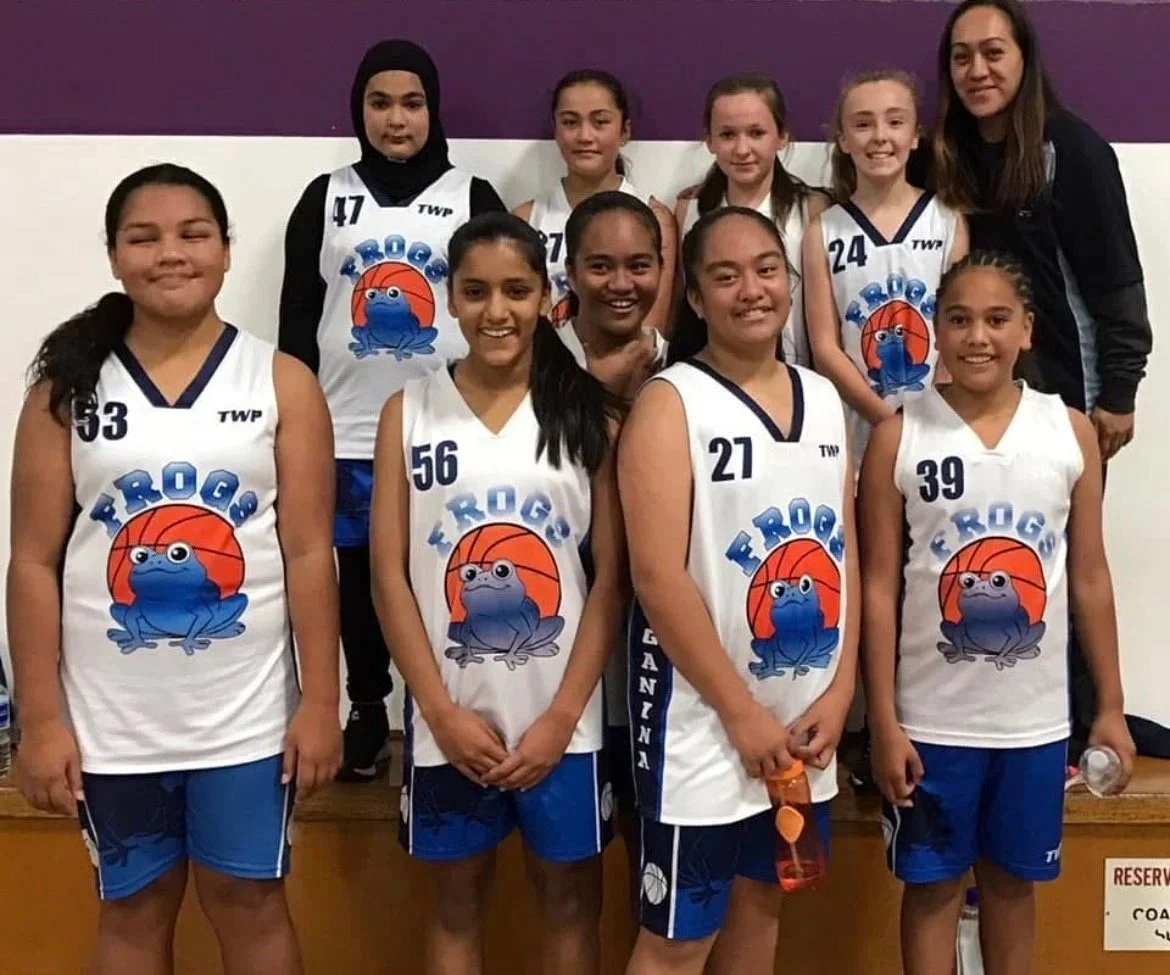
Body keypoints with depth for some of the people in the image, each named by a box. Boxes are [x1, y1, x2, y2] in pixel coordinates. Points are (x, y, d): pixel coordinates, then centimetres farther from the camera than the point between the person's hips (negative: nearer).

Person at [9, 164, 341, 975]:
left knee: (250, 904, 12)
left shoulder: (283, 383, -2)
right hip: (110, 720, 1)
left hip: (247, 717, -1)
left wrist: (321, 701, -6)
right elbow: (35, 561, -1)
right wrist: (40, 719, -5)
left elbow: (309, 553, -3)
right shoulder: (67, 386, 0)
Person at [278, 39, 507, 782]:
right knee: (359, 579, 10)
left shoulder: (473, 198, 4)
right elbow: (298, 317, 7)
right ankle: (367, 716, 25)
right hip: (348, 433, 2)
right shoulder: (326, 197, 8)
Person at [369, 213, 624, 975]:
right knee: (458, 901, 15)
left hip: (562, 720, 0)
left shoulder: (590, 414, -1)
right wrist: (444, 712, -8)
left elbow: (611, 578, -3)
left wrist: (561, 716, -9)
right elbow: (390, 577, -2)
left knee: (570, 899, 13)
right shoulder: (409, 413, 0)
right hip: (450, 720, 1)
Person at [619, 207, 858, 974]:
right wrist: (743, 714, -15)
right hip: (707, 723, -6)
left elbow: (846, 554, 9)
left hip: (805, 722, 6)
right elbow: (658, 577, -17)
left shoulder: (824, 399, 8)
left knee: (763, 902, 20)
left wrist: (839, 693, -1)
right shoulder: (671, 402, -10)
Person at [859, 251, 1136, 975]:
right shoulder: (899, 436, -7)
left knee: (1012, 878, 17)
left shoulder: (1071, 431, -1)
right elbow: (879, 587, -6)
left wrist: (1111, 706, 6)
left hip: (1036, 717, 2)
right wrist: (884, 722, -8)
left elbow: (1090, 578, 5)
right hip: (932, 718, -1)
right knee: (933, 884, 12)